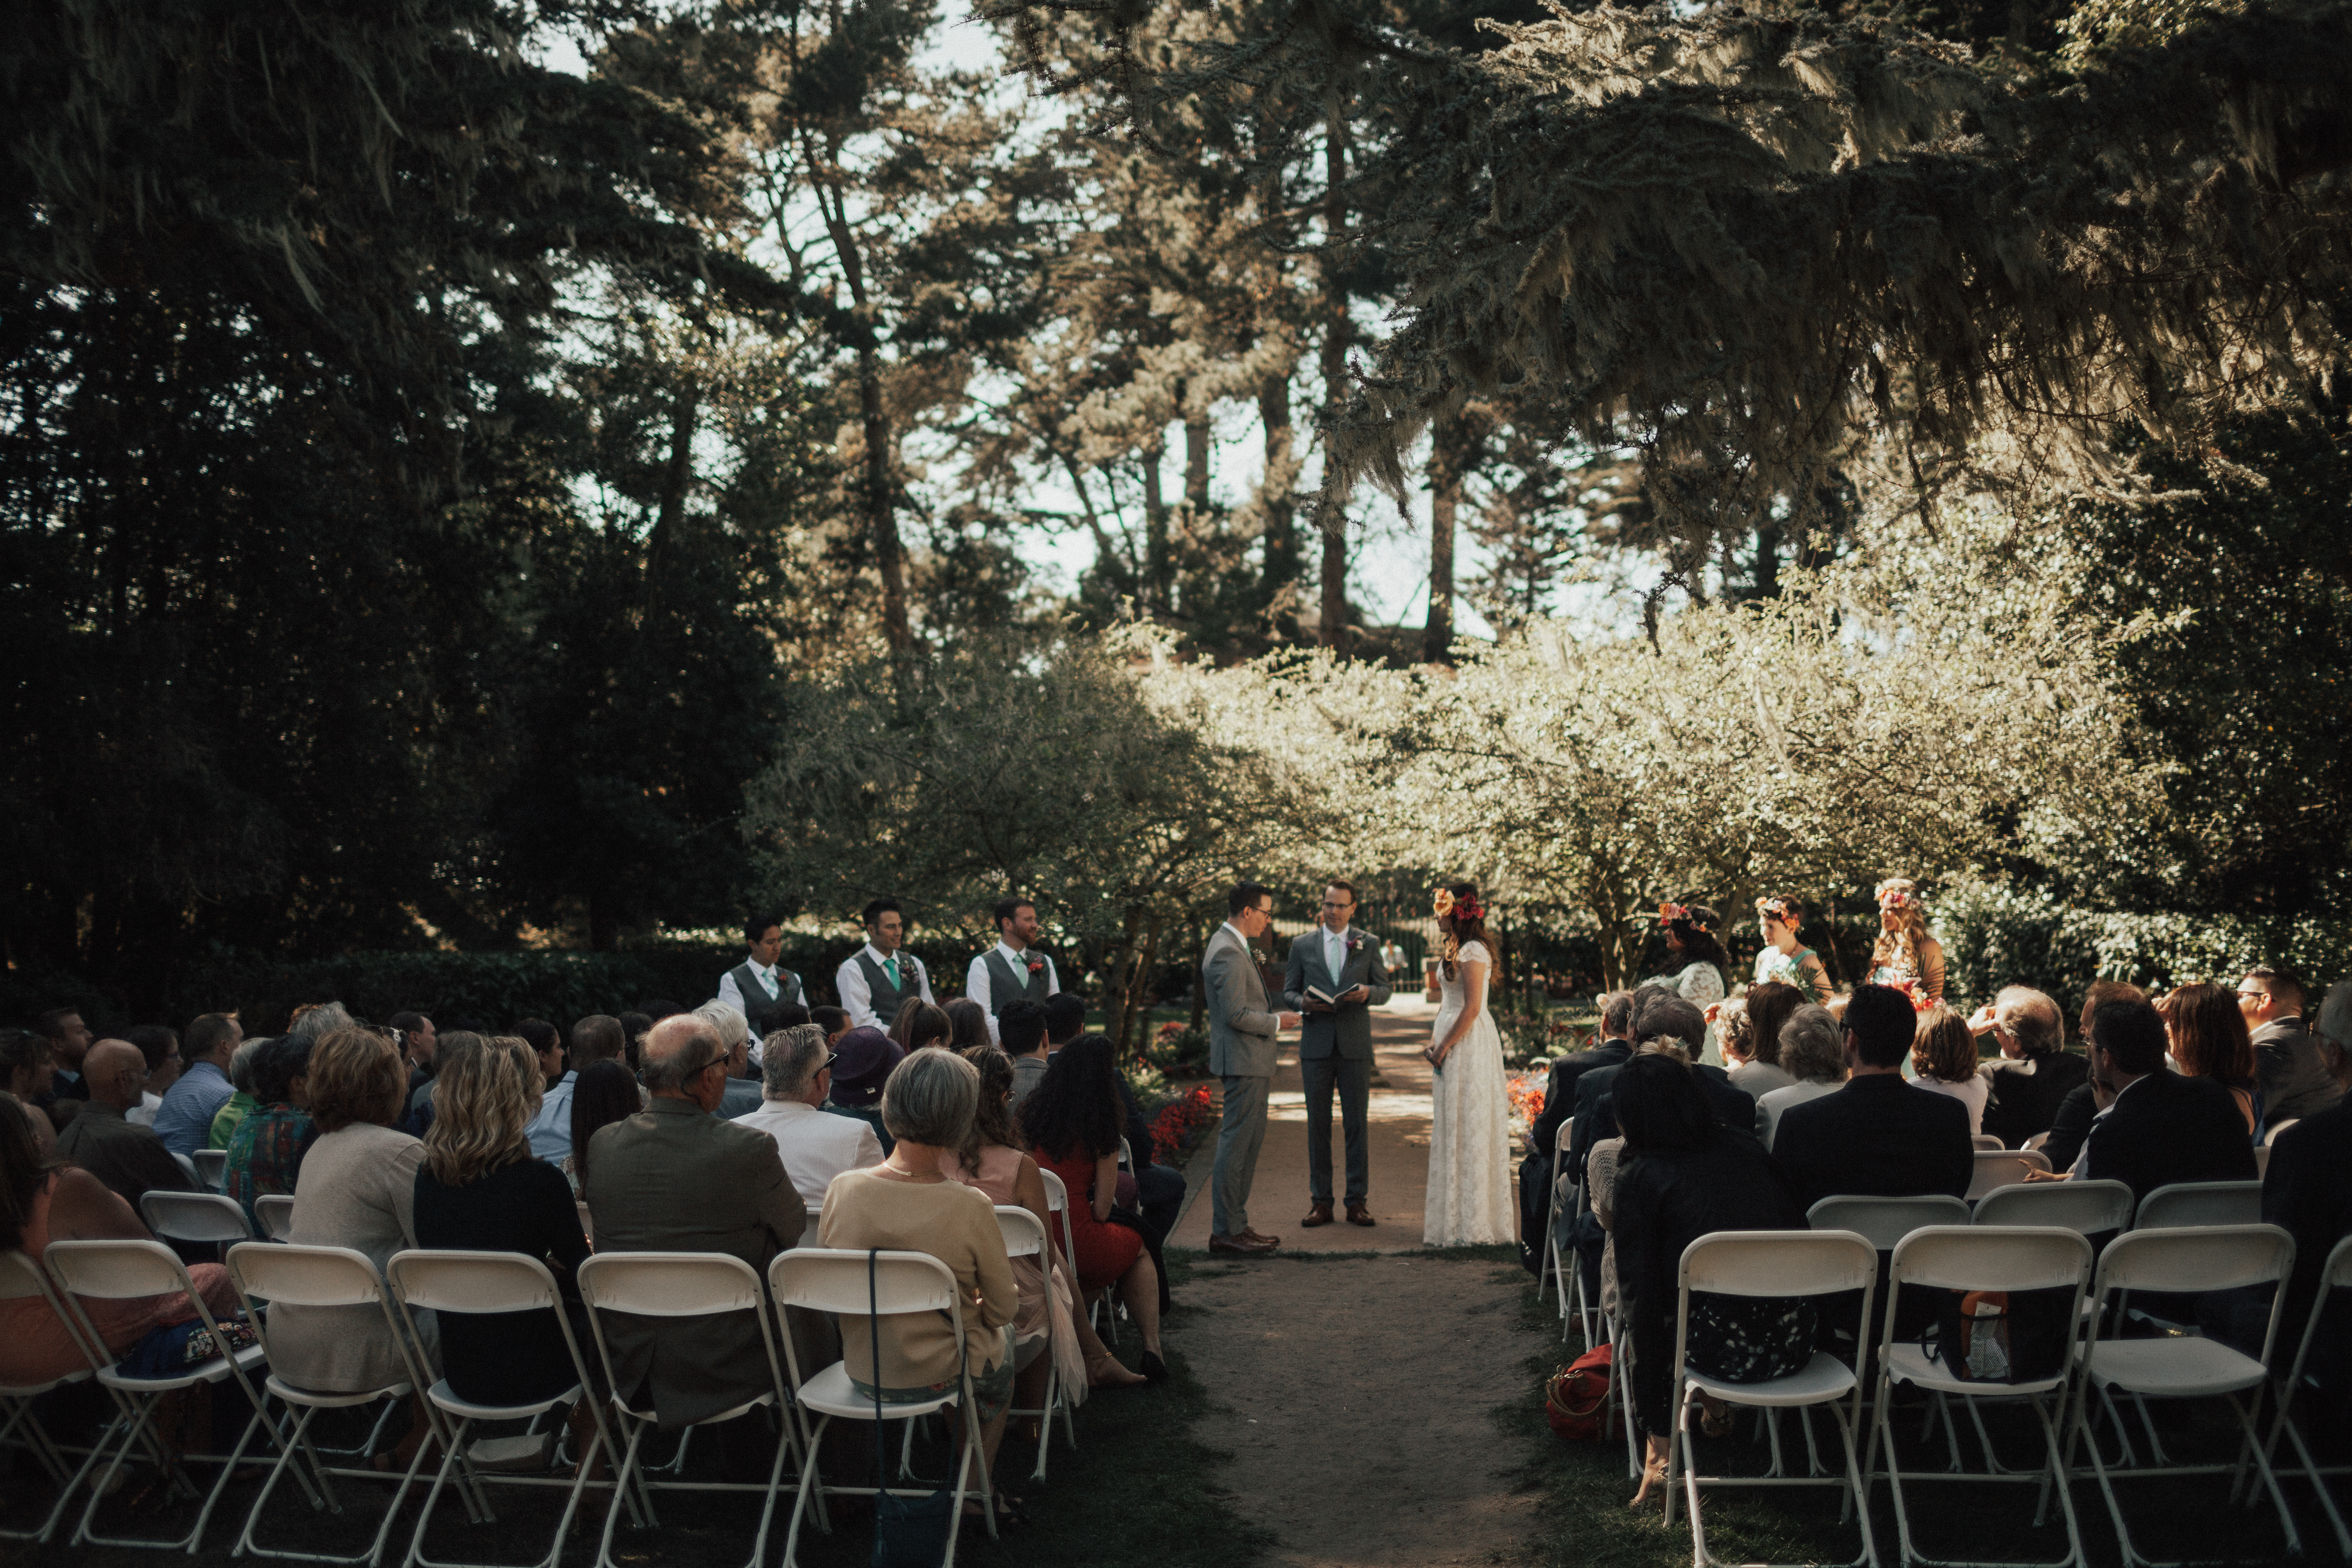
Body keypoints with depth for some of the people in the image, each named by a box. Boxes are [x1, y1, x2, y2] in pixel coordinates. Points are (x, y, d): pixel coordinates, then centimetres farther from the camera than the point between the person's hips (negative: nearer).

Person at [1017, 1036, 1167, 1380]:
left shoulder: (1032, 1115, 4)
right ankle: (1151, 1348, 21)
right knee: (1140, 1248, 27)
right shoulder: (1100, 1131, -9)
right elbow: (1101, 1210, -6)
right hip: (1076, 1244, -5)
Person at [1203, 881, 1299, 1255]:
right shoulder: (1228, 953, -19)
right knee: (1235, 1144, -6)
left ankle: (1237, 1224, 21)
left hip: (1252, 1062, 11)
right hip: (1243, 1062, -11)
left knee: (1251, 1143, 15)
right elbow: (1236, 1014, -25)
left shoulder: (1231, 946, 15)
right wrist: (1275, 1022, -12)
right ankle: (1225, 1231, -2)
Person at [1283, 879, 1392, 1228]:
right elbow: (1288, 993, 9)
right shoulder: (1302, 945, 8)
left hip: (1355, 1046, 0)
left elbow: (1385, 989, 8)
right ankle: (1320, 1202, 8)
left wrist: (1368, 992, -15)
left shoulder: (1368, 944, 8)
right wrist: (1304, 1003, -14)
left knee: (1358, 1125, 1)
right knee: (1318, 1126, 3)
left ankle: (1358, 1202, 9)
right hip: (1317, 1046, 0)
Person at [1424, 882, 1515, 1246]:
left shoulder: (1472, 952, -16)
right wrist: (1436, 1040, 9)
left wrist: (1444, 1047, -16)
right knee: (1454, 1129, 13)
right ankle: (1457, 1215, 20)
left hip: (1468, 1044, -10)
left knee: (1466, 1127, -4)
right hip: (1453, 1043, 10)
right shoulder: (1455, 949, 15)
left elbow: (1472, 1008, -21)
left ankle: (1467, 1223, 3)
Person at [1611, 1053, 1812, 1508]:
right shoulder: (1745, 1145, 10)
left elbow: (1640, 1295, -4)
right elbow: (1799, 1224, 15)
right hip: (1796, 1345, 5)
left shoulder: (1638, 1179, -3)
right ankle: (1716, 1410, 39)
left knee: (1638, 1335, 25)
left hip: (1724, 1351, -5)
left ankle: (1659, 1450, 19)